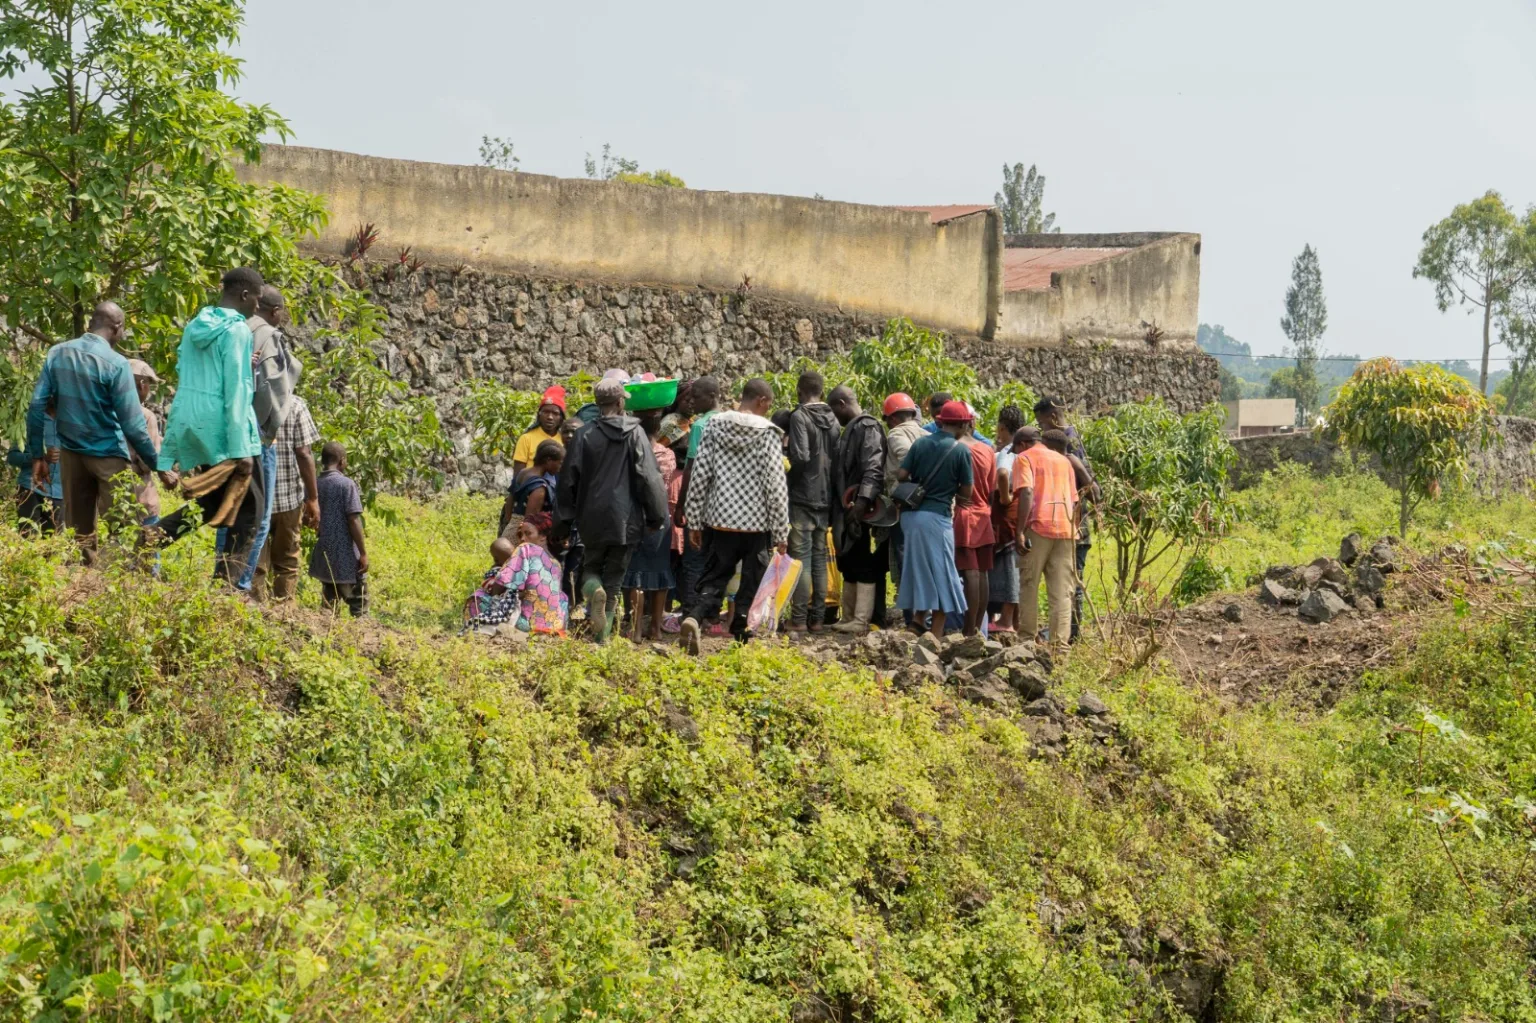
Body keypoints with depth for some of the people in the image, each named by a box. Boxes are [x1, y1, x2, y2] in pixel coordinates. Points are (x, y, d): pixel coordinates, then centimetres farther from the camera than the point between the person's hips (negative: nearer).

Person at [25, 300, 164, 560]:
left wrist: (37, 455, 8)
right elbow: (133, 425, -15)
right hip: (108, 455, -5)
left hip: (70, 453, 5)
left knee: (78, 533, 11)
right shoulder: (115, 363, -15)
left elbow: (36, 407, 0)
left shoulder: (57, 354, 1)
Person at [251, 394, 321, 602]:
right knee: (286, 564, 11)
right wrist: (313, 498, -2)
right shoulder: (295, 405, -5)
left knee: (254, 565, 6)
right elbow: (304, 454, -8)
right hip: (288, 497, -1)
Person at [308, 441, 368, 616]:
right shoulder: (346, 484, -13)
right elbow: (354, 521, -16)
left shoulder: (315, 484, 5)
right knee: (359, 607, 1)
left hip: (324, 556, 6)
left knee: (329, 605, 15)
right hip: (347, 558, -6)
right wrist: (363, 553, -12)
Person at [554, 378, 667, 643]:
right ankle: (604, 633, 6)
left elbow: (569, 477, 1)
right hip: (626, 519, 0)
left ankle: (593, 590, -17)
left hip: (593, 518, 0)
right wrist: (656, 516, 2)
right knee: (615, 575, 9)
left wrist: (567, 515, 13)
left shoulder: (586, 434, -3)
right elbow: (648, 477, -7)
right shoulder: (635, 433, -5)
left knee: (591, 566, 18)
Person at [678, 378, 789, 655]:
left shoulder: (714, 427, 2)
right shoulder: (767, 434, -7)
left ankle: (694, 617, -18)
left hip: (719, 521, 3)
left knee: (712, 580, 8)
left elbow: (699, 476, 1)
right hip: (756, 524, -3)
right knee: (751, 589, 8)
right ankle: (742, 642, 11)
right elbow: (776, 486, -9)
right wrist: (781, 533, -2)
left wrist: (694, 522, 9)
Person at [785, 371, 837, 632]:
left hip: (802, 496, -6)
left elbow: (800, 456, -21)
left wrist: (784, 453, -3)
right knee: (820, 557, 10)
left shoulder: (799, 416, -12)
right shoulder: (832, 419, 9)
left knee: (801, 558, -5)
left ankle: (799, 619, -5)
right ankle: (817, 617, 13)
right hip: (825, 498, 6)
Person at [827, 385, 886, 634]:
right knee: (848, 565, 13)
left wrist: (863, 500, -28)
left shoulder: (867, 428, -11)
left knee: (863, 566, -7)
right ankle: (848, 617, 19)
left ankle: (861, 620, -6)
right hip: (847, 509, 10)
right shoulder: (851, 429, 19)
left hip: (862, 510, -10)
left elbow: (874, 468, -21)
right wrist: (842, 506, 18)